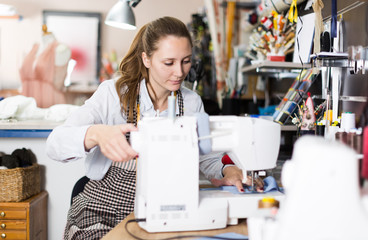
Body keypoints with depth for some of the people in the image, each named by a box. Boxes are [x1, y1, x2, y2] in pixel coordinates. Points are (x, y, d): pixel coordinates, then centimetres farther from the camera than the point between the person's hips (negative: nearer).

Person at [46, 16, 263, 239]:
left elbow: (206, 157, 11)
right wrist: (96, 134, -41)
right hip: (103, 211, -3)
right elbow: (55, 144, -19)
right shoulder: (114, 93, -10)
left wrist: (227, 170, -13)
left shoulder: (192, 103, 2)